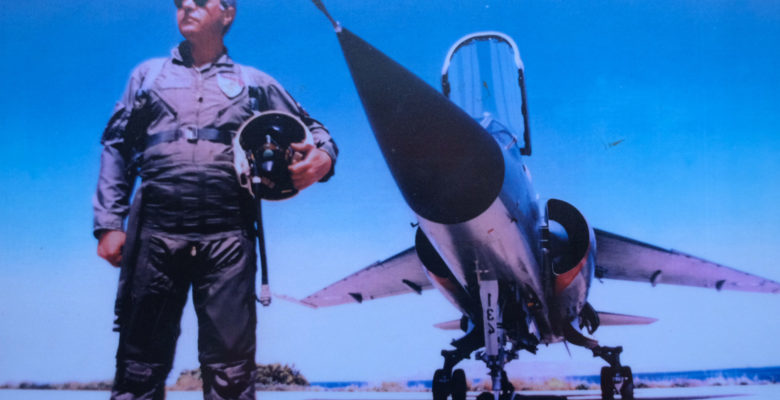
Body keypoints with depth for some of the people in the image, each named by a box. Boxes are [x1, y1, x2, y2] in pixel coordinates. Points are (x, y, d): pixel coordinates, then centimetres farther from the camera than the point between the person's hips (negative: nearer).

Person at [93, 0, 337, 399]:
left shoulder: (254, 83, 19)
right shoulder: (149, 74, 21)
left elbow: (312, 129, 20)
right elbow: (116, 147, 16)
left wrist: (323, 158, -5)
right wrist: (109, 222, 3)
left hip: (227, 236, -1)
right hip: (155, 232, 1)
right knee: (140, 362, 1)